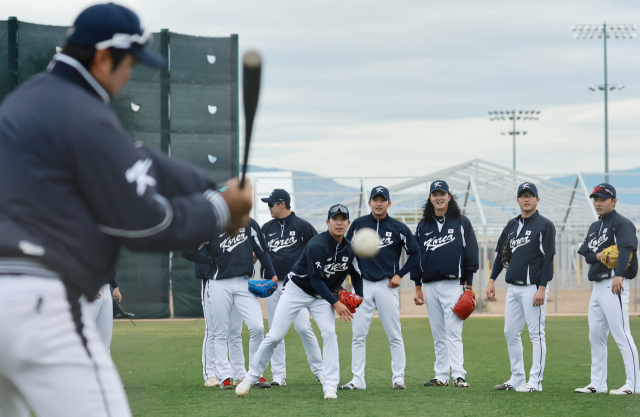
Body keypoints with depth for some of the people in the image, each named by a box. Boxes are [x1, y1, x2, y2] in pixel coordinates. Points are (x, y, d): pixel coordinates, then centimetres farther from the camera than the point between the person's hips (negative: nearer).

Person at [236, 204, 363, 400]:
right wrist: (335, 303, -25)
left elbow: (356, 275, 11)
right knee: (275, 336, -5)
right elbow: (316, 280, -25)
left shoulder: (350, 249, -5)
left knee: (329, 333, -17)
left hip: (322, 296, 4)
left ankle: (330, 386, -13)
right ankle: (250, 378, 9)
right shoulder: (317, 245, -25)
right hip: (297, 290, -4)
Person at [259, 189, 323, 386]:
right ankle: (278, 375, 7)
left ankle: (319, 370, -3)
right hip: (272, 285, 5)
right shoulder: (267, 228, 14)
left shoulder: (302, 226, 0)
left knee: (303, 327, -12)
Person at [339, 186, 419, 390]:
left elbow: (415, 254, 8)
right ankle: (358, 379, 1)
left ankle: (398, 378, 6)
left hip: (387, 286, -1)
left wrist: (400, 274, 0)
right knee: (358, 335, -2)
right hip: (363, 285, 1)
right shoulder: (358, 224, 5)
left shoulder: (398, 228, 1)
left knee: (395, 335, -1)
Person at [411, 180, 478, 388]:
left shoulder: (461, 222, 4)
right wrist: (418, 288, 11)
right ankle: (441, 376, 8)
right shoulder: (423, 226, 14)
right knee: (438, 335, 6)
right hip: (430, 286, 4)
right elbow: (416, 256, 16)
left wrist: (469, 286, -4)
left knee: (453, 332, -12)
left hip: (453, 284, -4)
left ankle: (458, 375, -15)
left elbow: (471, 254, 2)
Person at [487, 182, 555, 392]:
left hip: (533, 287, -8)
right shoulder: (512, 225, 15)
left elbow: (548, 258, -11)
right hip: (513, 288, 8)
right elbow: (501, 253, 19)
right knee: (510, 333, 9)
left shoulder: (544, 225, -6)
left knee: (536, 333, -5)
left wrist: (542, 288, -18)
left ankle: (535, 381, -3)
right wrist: (492, 280, 9)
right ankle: (517, 379, 16)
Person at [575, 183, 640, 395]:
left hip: (614, 284, -9)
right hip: (598, 285, 9)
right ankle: (597, 383, 17)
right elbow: (586, 253, 16)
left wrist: (619, 275, -36)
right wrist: (598, 256, -7)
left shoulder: (621, 223, -7)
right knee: (595, 335, 10)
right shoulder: (595, 226, 19)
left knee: (621, 334, -12)